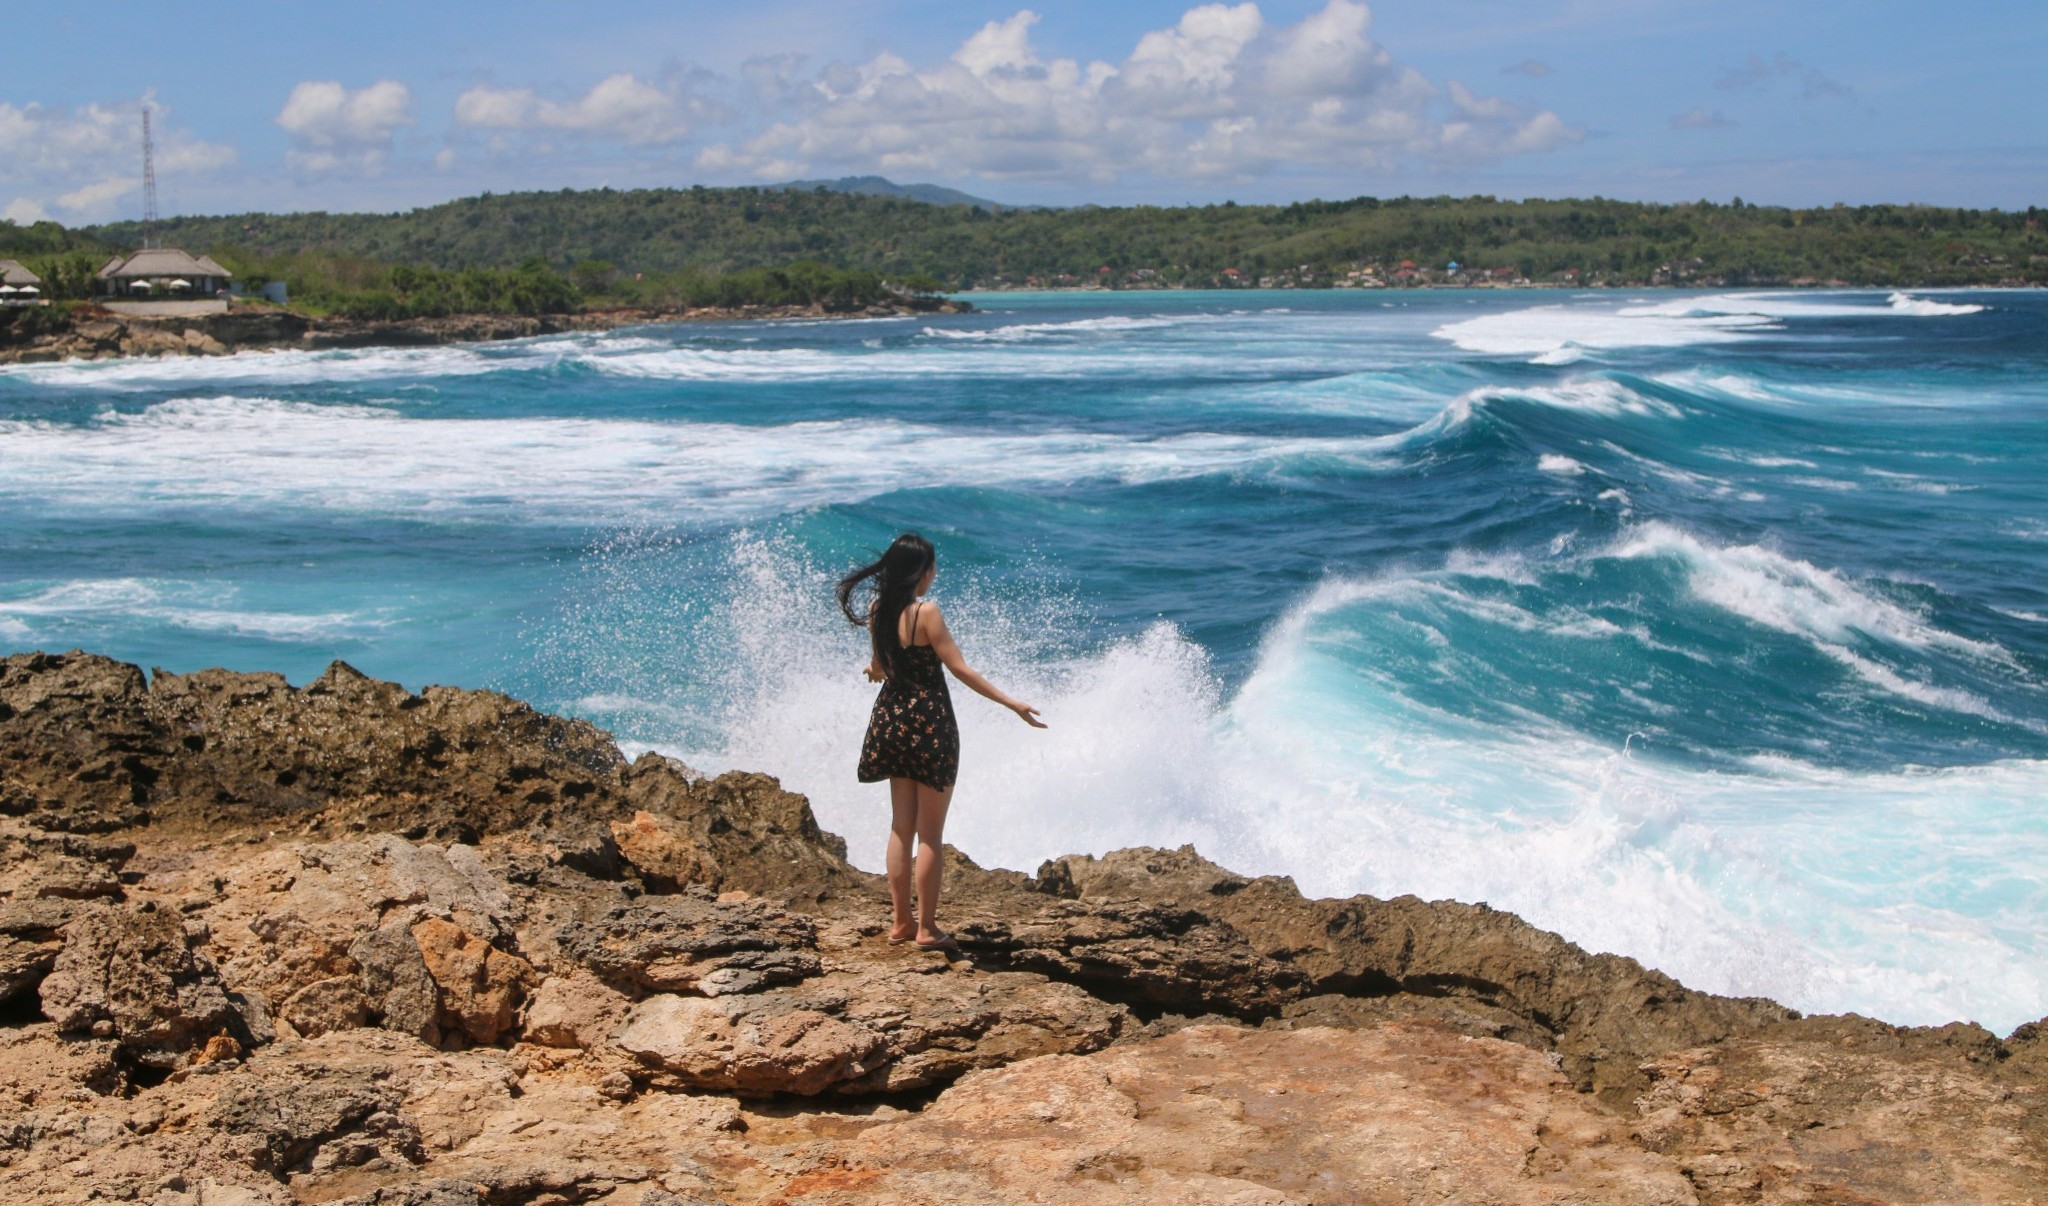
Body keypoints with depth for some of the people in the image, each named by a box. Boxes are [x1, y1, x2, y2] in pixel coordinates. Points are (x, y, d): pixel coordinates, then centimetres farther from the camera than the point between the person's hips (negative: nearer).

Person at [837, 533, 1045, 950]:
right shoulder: (926, 612, -17)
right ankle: (927, 928, 7)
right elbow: (960, 670, -19)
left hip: (891, 722, 7)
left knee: (901, 828, 15)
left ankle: (901, 922, 20)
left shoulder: (877, 612, 3)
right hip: (929, 724, -7)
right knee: (930, 834, 2)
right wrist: (1014, 704, -17)